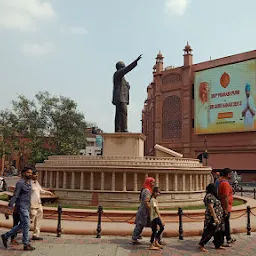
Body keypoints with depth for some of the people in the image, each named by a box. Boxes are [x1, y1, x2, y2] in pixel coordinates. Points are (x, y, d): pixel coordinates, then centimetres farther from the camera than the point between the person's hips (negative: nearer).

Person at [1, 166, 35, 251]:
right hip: (22, 206, -9)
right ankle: (26, 245, 3)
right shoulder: (20, 183, -15)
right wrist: (10, 208, -18)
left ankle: (6, 236, 26)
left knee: (22, 225, 15)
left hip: (27, 207, 9)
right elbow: (15, 196, -17)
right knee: (26, 225, -6)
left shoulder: (29, 182, 11)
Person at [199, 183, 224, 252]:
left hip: (217, 217, 10)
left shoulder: (212, 196, 13)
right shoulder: (210, 196, -19)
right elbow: (211, 207, -24)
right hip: (212, 217, -10)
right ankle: (201, 245, 0)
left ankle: (218, 245, 22)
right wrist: (215, 217, -26)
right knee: (209, 231, -7)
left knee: (218, 231, 13)